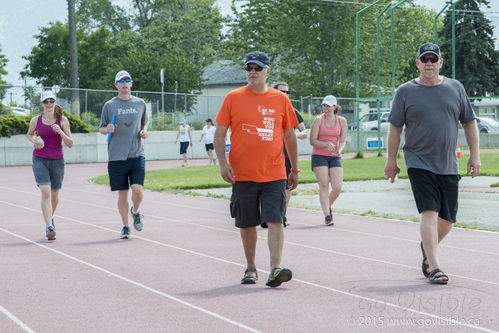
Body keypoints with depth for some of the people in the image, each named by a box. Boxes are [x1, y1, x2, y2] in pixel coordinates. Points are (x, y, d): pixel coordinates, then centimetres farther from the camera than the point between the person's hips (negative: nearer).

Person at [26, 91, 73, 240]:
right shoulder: (36, 120, 2)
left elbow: (70, 144, -3)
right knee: (45, 192, -18)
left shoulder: (63, 120, -1)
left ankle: (50, 217, 42)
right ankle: (49, 227, -21)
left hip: (57, 160, 1)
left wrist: (61, 132, -20)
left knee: (55, 196, 13)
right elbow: (29, 134, 21)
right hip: (40, 160, -1)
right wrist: (33, 141, -1)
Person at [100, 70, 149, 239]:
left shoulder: (140, 103, 10)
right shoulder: (109, 105, 4)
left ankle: (135, 211, 19)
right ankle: (125, 226, 17)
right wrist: (108, 130, -12)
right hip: (117, 156, -1)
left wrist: (144, 131, 2)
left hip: (137, 155, 1)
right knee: (122, 193, 2)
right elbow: (102, 128, 11)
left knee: (137, 189, -13)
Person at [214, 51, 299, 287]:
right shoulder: (233, 98, 2)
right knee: (247, 224, 9)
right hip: (242, 174, 0)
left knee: (275, 221, -11)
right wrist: (223, 163, -10)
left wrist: (294, 170, 13)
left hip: (274, 175, 0)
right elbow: (219, 133, 3)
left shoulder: (280, 100, 6)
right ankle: (250, 268, 24)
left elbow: (290, 136, 13)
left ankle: (275, 270, -15)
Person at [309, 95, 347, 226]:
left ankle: (328, 206, 21)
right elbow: (312, 141, -4)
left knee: (338, 187, -8)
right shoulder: (318, 120, -1)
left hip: (335, 157, 3)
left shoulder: (341, 121, 7)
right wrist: (326, 144, -21)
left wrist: (339, 150, -16)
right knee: (324, 186, -9)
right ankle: (327, 215, -6)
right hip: (319, 156, -2)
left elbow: (343, 140, 6)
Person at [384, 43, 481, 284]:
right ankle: (433, 267, -14)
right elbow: (395, 127, 3)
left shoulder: (455, 88, 9)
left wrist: (474, 155, 7)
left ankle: (428, 247, 37)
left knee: (447, 219, 8)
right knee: (430, 212, -15)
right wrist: (391, 160, 1)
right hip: (419, 162, -3)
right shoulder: (405, 92, 1)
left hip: (448, 165, 4)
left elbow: (469, 122, 13)